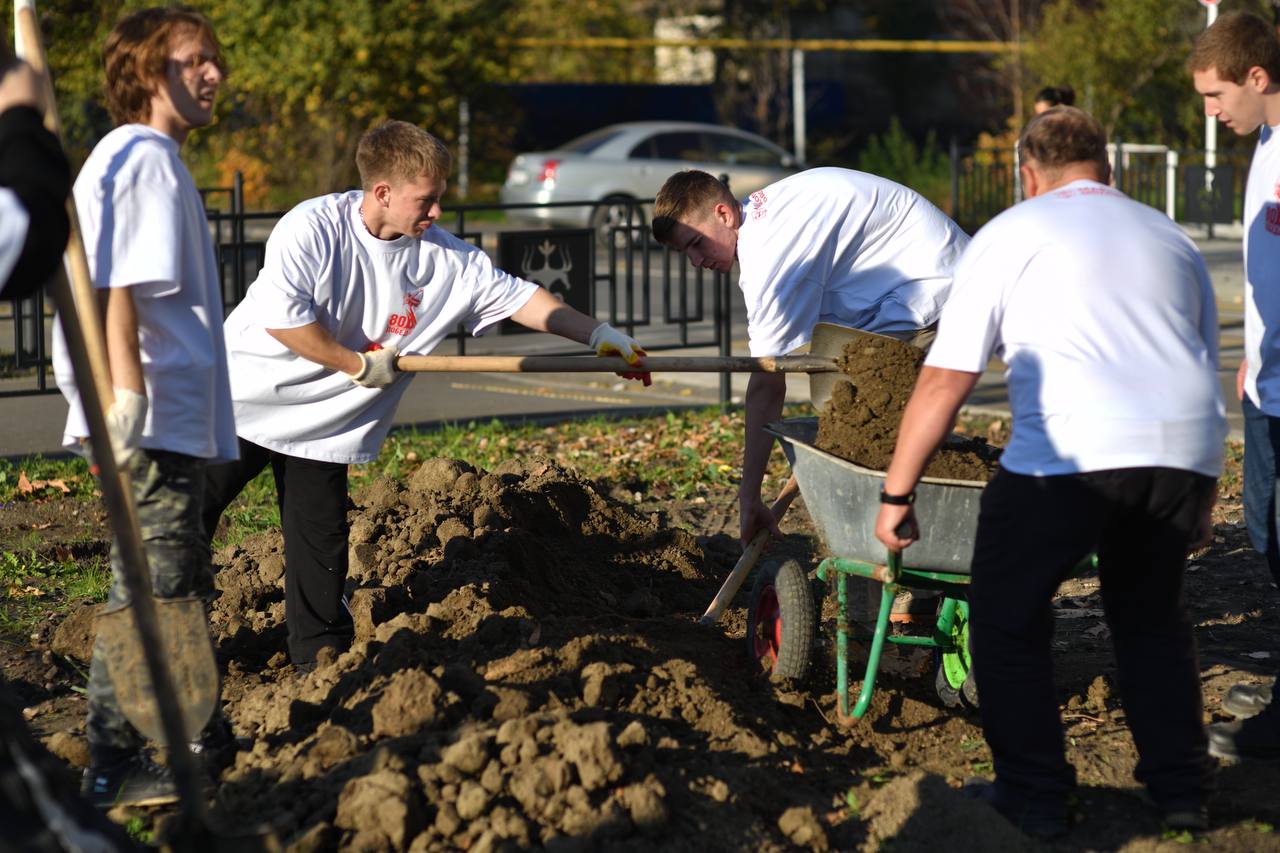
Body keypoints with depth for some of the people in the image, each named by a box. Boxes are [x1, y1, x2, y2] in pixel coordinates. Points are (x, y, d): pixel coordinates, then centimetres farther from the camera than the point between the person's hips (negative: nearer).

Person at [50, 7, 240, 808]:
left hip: (172, 418, 11)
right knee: (149, 591, -7)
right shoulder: (145, 161, -13)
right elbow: (116, 289, -22)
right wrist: (128, 394, -28)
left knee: (182, 585, 18)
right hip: (156, 419, -11)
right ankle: (116, 766, -4)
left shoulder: (148, 159, 19)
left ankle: (197, 738, 29)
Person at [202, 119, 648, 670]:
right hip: (244, 397, -4)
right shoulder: (313, 227, -20)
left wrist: (598, 335, -3)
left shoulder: (445, 259, -5)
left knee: (321, 545, 3)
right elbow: (281, 317, -26)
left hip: (324, 423, 4)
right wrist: (358, 364, -19)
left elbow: (515, 296, 1)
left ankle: (321, 656, 16)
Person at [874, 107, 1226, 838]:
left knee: (1008, 615, 14)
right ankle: (1182, 790, 22)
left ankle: (1034, 793, 14)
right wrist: (1203, 499, 41)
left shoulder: (1012, 234, 13)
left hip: (1072, 450, -5)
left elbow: (946, 380, 6)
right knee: (1152, 615, 25)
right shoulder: (1171, 239, 27)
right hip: (1187, 449, 5)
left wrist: (897, 495, 10)